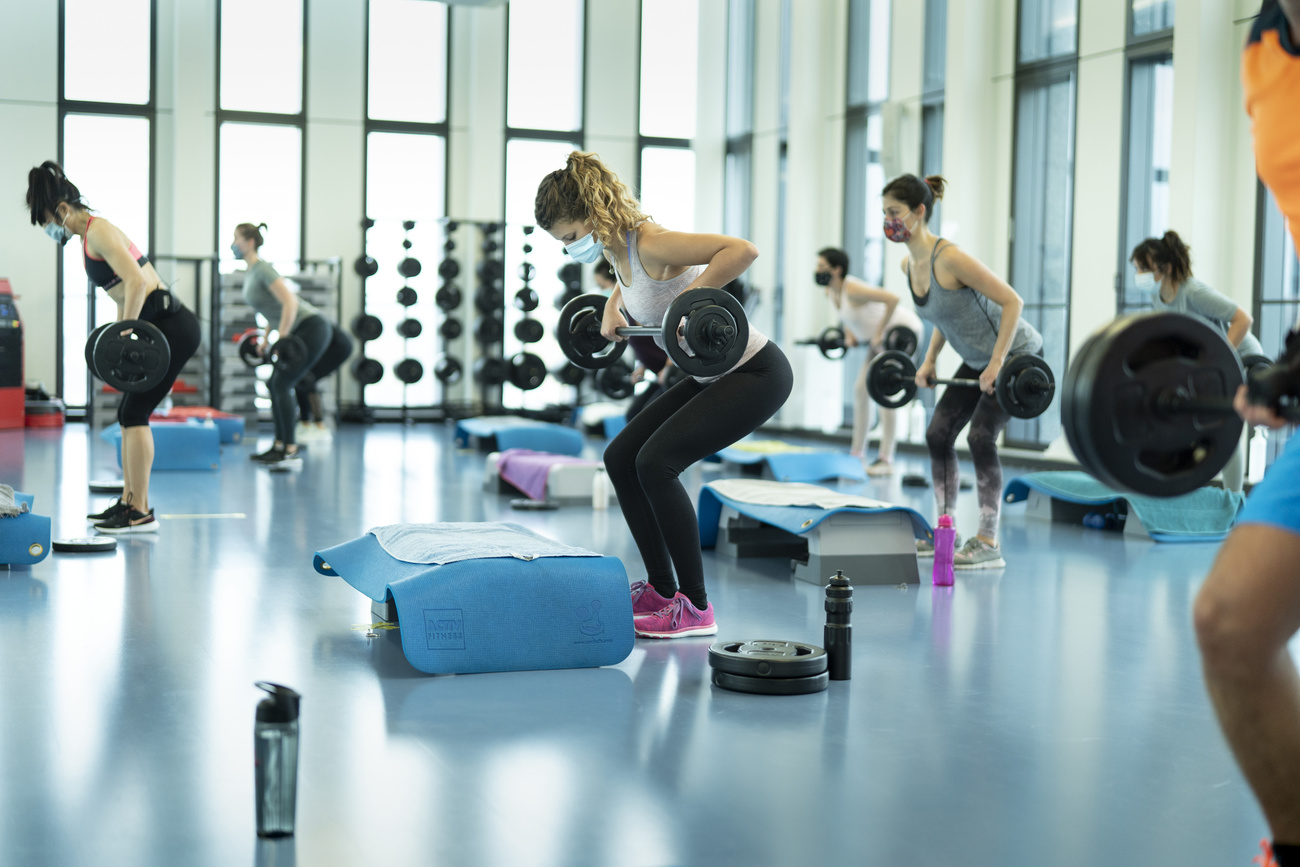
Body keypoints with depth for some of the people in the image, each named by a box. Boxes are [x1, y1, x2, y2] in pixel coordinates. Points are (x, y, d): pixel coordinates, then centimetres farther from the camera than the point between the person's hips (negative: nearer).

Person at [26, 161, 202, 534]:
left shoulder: (98, 232, -12)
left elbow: (137, 281, -24)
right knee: (129, 412, 13)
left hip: (171, 326, -10)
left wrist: (124, 335, -21)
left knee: (135, 412, -7)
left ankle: (141, 513, -3)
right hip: (162, 327, 10)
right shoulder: (89, 236, 17)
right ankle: (130, 501, 20)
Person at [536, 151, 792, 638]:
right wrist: (613, 304, 10)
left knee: (656, 461, -21)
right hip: (712, 376, 10)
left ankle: (695, 607, -11)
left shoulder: (649, 242, -26)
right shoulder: (614, 247, 1)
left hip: (755, 373, -10)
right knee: (621, 457, 6)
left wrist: (686, 300, -35)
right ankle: (661, 587, 17)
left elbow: (742, 250, -36)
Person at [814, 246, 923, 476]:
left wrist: (879, 333, -29)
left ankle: (885, 460, -10)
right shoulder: (829, 292, -2)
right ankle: (857, 453, 16)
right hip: (882, 335, 10)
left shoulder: (852, 289, -30)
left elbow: (892, 299, -36)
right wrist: (849, 334, 8)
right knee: (861, 388, 8)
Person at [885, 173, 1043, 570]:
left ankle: (988, 544, -9)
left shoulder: (950, 258, -29)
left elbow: (1012, 301, -26)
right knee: (938, 433, 3)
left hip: (1016, 352, -9)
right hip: (978, 359, 9)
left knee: (980, 436, -17)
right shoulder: (908, 265, -3)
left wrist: (997, 364, -26)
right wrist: (929, 360, 9)